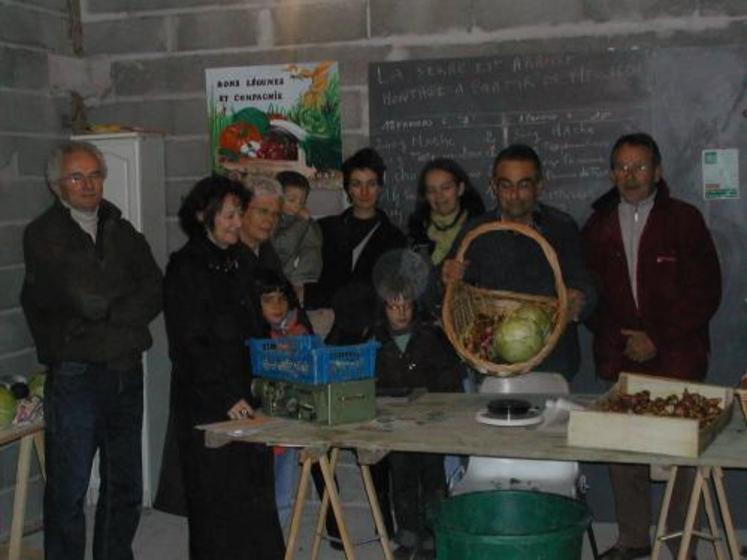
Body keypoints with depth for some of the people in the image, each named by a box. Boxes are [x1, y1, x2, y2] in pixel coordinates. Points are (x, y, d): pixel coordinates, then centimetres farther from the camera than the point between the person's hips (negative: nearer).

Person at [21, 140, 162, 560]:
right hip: (75, 377, -5)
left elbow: (156, 293, 0)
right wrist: (126, 304, -3)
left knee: (125, 488, 13)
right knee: (69, 491, 0)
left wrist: (104, 309, -10)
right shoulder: (43, 235, -3)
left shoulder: (122, 232, 13)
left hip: (126, 372, 5)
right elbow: (83, 299, -16)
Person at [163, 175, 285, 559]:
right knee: (218, 494, -2)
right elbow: (188, 344, -13)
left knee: (254, 490, 6)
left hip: (243, 394, 7)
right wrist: (226, 397, -17)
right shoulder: (185, 268, -8)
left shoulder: (238, 263, 13)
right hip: (205, 400, -6)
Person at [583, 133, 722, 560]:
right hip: (619, 361, 3)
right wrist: (618, 340, -4)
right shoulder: (599, 226, 11)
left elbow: (705, 292, -2)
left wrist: (658, 341, -8)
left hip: (676, 361, -3)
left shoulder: (684, 220, 1)